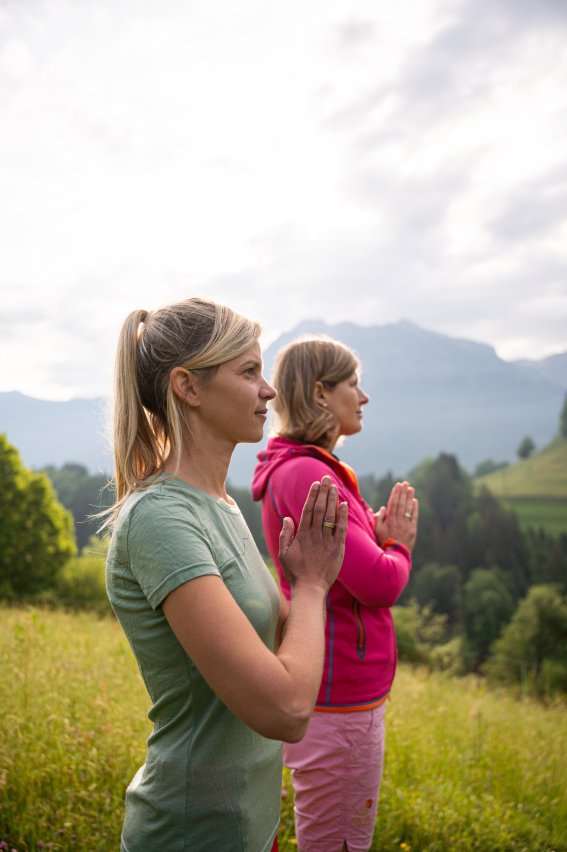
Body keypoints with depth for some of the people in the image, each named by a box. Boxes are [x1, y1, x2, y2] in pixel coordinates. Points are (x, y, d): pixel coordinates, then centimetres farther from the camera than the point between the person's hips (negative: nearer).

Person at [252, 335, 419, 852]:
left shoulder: (316, 471, 10)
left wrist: (380, 536, -4)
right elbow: (379, 585, -24)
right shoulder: (305, 475, -21)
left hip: (346, 688, 10)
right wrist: (400, 546, -4)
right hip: (338, 700, -10)